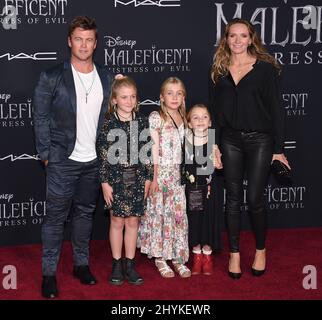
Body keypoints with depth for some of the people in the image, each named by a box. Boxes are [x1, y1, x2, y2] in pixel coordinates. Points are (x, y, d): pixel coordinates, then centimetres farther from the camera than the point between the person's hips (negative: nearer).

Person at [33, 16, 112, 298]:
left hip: (94, 160, 4)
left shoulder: (105, 78, 7)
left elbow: (108, 116, 11)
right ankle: (49, 273, 8)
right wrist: (46, 153, -6)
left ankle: (82, 264, 27)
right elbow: (41, 118, -3)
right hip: (63, 160, -4)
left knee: (85, 212, 14)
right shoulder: (52, 77, -6)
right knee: (56, 216, 0)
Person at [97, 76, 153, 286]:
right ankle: (117, 265, 17)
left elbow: (147, 152, 5)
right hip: (116, 179, -2)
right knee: (117, 221, 6)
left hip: (137, 179, 2)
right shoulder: (108, 123, -7)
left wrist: (148, 179, 2)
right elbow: (103, 155, -6)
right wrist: (105, 182, -8)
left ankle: (129, 265, 18)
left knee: (133, 222, 8)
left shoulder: (142, 121, 1)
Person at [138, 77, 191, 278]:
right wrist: (154, 177, -13)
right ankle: (160, 258, 10)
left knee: (179, 213, 6)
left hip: (179, 173, 5)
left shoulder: (184, 118, 11)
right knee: (160, 213, 0)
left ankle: (178, 257, 14)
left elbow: (185, 148, 14)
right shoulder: (156, 118, -6)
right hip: (160, 172, -5)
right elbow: (154, 149, -9)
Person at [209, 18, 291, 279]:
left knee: (255, 198, -1)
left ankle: (261, 251, 20)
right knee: (233, 198, 6)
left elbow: (276, 109, -4)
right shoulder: (219, 70, 7)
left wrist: (278, 147, -6)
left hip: (259, 140, -3)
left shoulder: (266, 67, -4)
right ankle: (235, 254, 17)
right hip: (230, 140, 3)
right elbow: (215, 110, 10)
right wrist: (214, 146, 5)